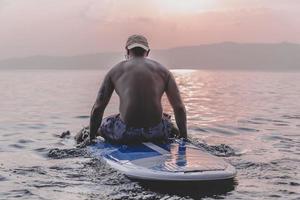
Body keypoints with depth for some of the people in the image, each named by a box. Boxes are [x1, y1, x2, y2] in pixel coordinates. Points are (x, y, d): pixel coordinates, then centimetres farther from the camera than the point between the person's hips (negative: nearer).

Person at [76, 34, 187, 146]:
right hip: (156, 133, 1)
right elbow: (179, 107, 8)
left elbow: (97, 108, 8)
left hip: (125, 134, -1)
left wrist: (91, 137, 19)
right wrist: (183, 136, 18)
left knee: (102, 124, 30)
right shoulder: (162, 71, 11)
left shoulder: (115, 71, 9)